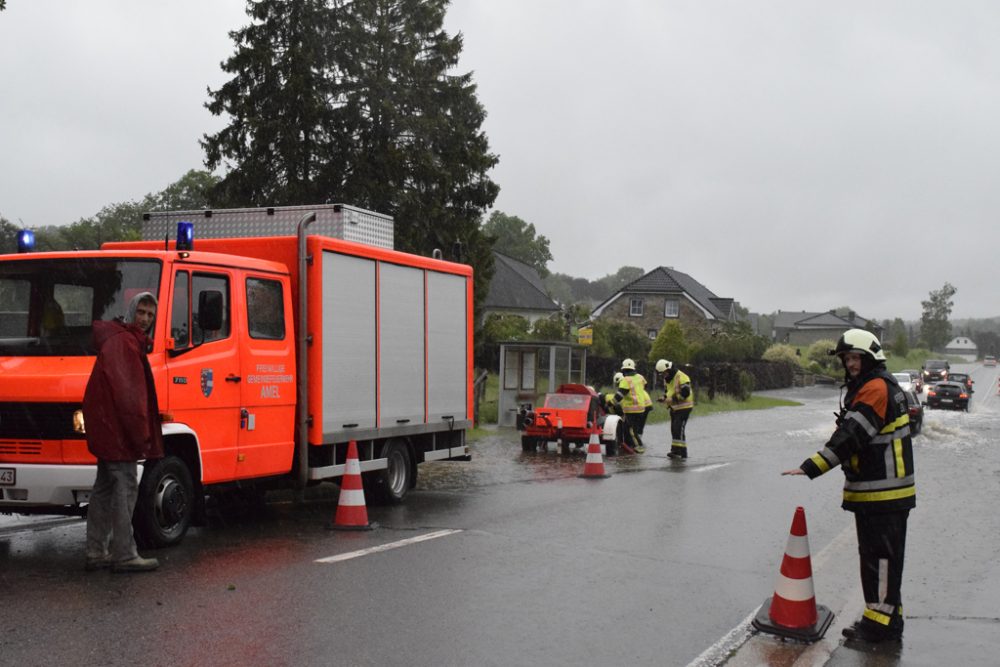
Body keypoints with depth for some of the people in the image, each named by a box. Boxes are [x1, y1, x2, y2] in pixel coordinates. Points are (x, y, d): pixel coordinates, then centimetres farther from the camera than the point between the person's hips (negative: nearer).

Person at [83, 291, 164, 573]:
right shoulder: (122, 342, -14)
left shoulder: (131, 341, 19)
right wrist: (140, 433, -19)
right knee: (125, 489, -7)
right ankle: (125, 556, -4)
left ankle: (96, 553, 20)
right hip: (117, 430, -11)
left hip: (109, 430, 11)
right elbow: (125, 393, -21)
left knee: (105, 490, 14)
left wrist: (141, 432, 16)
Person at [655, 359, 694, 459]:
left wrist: (672, 399, -25)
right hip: (674, 408, 9)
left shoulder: (681, 377, -19)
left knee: (678, 429, -14)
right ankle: (676, 451, 16)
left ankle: (681, 452, -14)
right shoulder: (666, 379, 10)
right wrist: (664, 398, 1)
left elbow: (685, 393, -24)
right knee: (674, 429, 9)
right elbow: (667, 391, 22)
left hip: (684, 407, -9)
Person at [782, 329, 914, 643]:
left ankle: (881, 622, 0)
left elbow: (851, 436, -25)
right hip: (871, 491, 11)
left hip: (884, 493, -11)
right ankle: (887, 617, 26)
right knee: (874, 554, 16)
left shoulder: (877, 389, -17)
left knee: (880, 555, -5)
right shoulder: (865, 388, 17)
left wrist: (811, 467, -28)